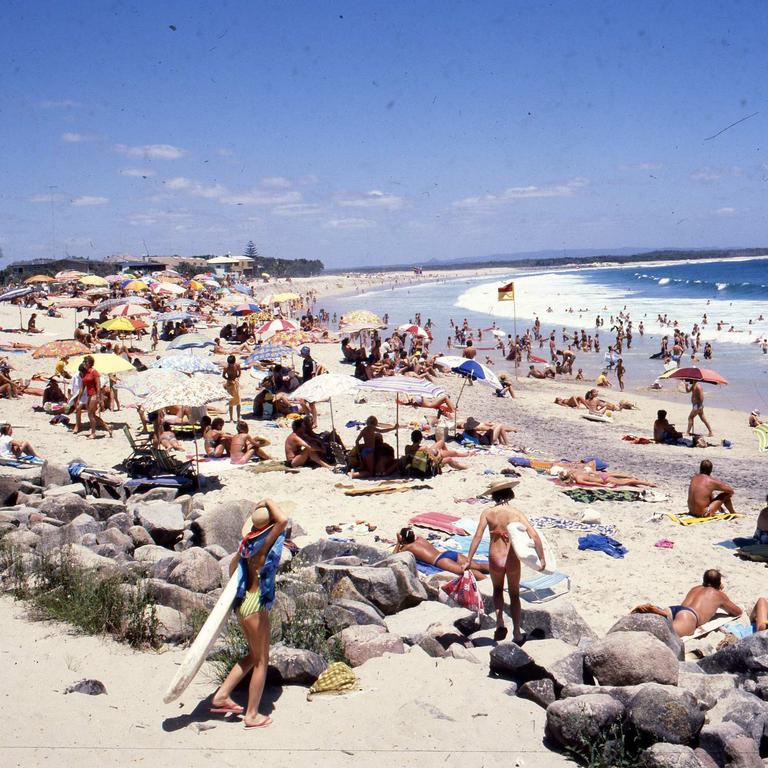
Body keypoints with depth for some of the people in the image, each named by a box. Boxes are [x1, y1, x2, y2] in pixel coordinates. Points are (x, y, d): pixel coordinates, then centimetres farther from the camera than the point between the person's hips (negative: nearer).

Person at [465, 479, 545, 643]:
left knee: (498, 590, 28)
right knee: (514, 595, 21)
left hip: (494, 560, 0)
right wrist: (542, 558, -6)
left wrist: (469, 560, -7)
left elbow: (477, 536, -11)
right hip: (512, 560, 0)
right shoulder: (517, 513, -6)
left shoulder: (488, 513, -7)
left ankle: (500, 624, 10)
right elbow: (534, 535, -13)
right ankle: (517, 633, 18)